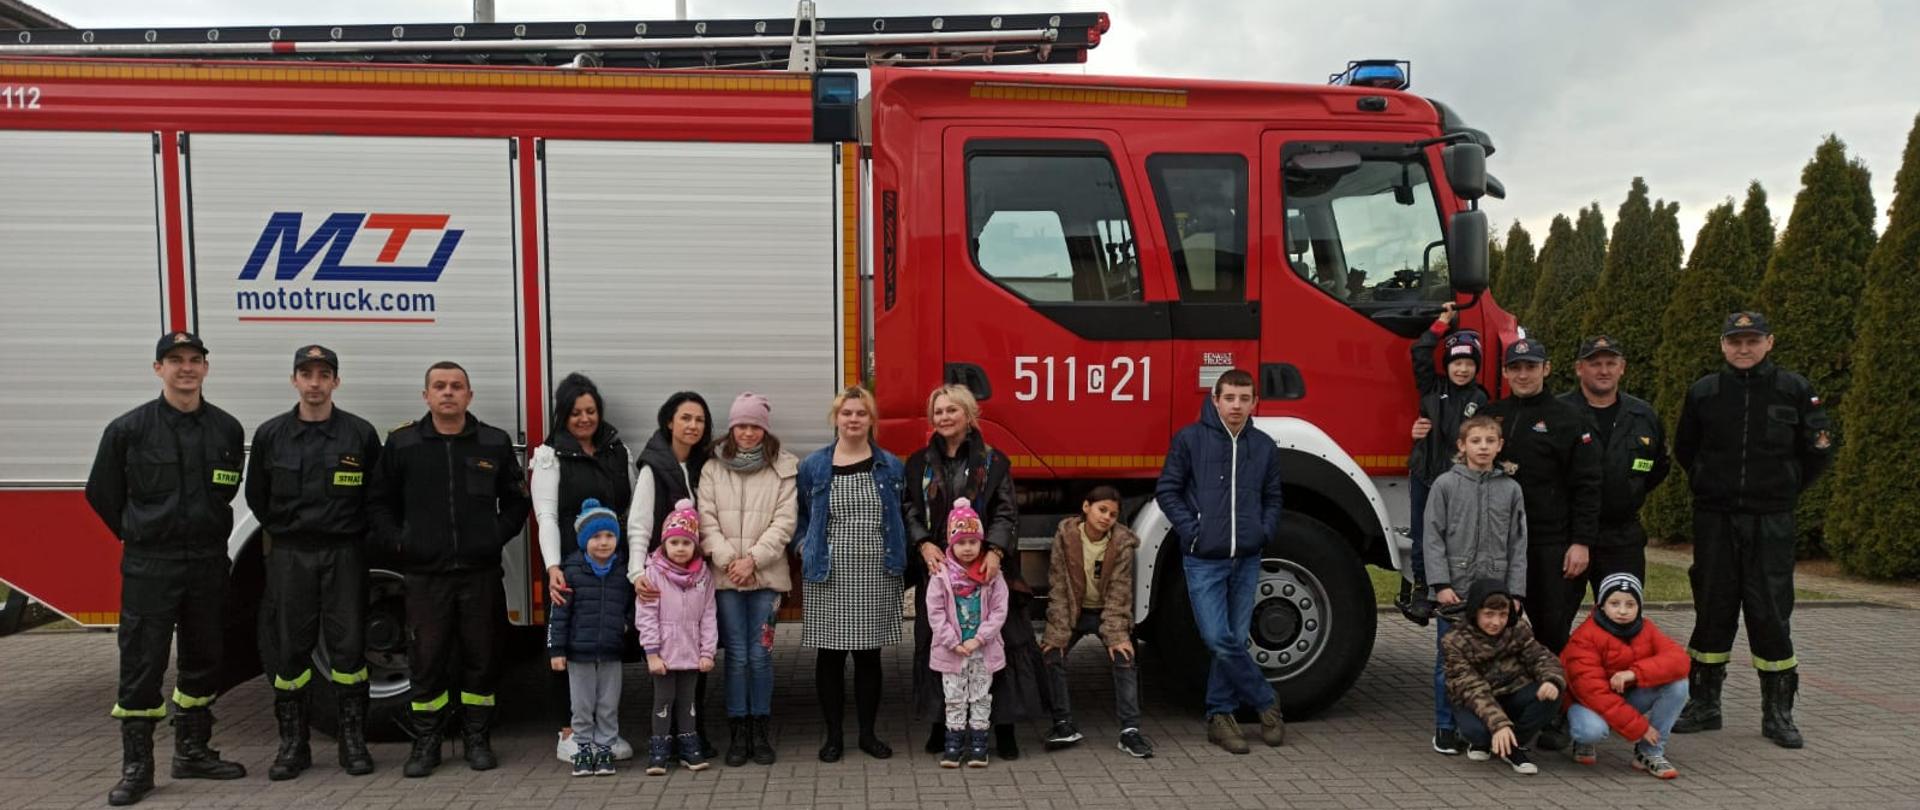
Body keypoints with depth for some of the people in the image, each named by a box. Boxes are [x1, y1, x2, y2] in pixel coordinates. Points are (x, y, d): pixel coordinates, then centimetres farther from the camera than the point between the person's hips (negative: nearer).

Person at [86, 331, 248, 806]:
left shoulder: (227, 429, 4)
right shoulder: (129, 429, -5)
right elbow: (102, 492, 5)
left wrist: (207, 533, 12)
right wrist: (140, 535, 9)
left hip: (209, 563, 3)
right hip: (149, 567, -3)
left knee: (203, 662, 11)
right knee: (142, 665, -1)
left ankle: (192, 752, 24)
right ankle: (136, 767, 9)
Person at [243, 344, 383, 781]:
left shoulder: (361, 433, 0)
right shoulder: (270, 435, 4)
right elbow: (257, 496, 13)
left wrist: (354, 531, 6)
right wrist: (284, 532, 12)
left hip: (344, 553, -1)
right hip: (289, 554, 1)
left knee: (349, 646, 0)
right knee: (289, 649, 4)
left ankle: (353, 741, 10)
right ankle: (293, 744, 14)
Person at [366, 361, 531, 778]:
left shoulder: (495, 443, 5)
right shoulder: (401, 443, 4)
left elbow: (517, 501, 13)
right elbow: (379, 502, 11)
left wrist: (498, 536, 0)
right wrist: (398, 541, -1)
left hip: (481, 572, 1)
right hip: (425, 573, 0)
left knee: (480, 658, 6)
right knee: (426, 661, 3)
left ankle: (478, 740, 19)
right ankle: (425, 744, 15)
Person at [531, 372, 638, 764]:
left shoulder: (618, 450, 12)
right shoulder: (550, 455, -1)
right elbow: (546, 514, -10)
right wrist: (553, 567, -24)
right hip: (570, 566, -4)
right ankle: (569, 733, 12)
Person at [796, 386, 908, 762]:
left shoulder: (890, 466, 5)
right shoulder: (813, 466, 3)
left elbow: (902, 516, 12)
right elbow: (799, 515, 12)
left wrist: (897, 555, 2)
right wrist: (807, 548, 0)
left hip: (876, 575, 1)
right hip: (828, 575, -1)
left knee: (869, 654, 8)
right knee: (830, 654, 4)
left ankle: (869, 733, 20)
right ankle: (833, 735, 16)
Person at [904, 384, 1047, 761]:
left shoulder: (993, 461, 4)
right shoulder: (919, 464, 11)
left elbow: (1006, 513, -1)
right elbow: (911, 512, 7)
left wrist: (995, 551, -17)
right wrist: (924, 545, -11)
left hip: (986, 567, -2)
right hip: (937, 568, 2)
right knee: (936, 644, 4)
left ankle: (1004, 727, 6)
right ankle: (940, 725, 16)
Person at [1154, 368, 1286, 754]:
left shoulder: (1264, 446, 7)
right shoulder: (1190, 439, -5)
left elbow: (1272, 498, 18)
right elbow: (1167, 490, -1)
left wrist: (1265, 532, 3)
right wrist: (1191, 531, -9)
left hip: (1246, 560, 4)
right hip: (1203, 560, -3)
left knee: (1235, 641, 7)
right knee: (1219, 640, -8)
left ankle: (1220, 715, 20)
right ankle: (1265, 701, 11)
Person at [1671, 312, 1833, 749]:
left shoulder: (1794, 390, -1)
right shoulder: (1703, 392, 3)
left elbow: (1819, 450, 7)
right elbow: (1683, 449, 16)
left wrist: (1785, 490, 8)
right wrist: (1710, 487, 11)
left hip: (1771, 521, -1)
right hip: (1714, 519, 1)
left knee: (1771, 613, 0)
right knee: (1712, 609, 7)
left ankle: (1778, 711, 12)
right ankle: (1703, 703, 16)